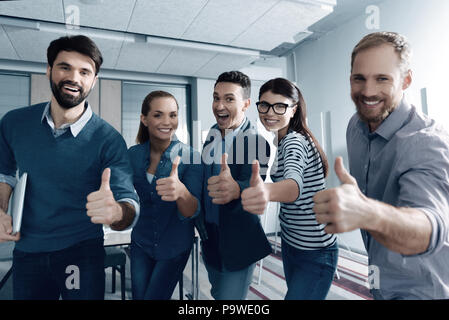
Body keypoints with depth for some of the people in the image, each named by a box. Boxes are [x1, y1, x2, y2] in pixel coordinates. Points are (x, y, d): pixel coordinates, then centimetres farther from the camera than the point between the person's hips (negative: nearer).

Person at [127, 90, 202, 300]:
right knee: (138, 295, 17)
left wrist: (181, 192, -47)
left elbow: (192, 213, -27)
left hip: (175, 247, -3)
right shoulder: (133, 154, -8)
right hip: (141, 243, 3)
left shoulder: (190, 156, -19)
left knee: (155, 296, 9)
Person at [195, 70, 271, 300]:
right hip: (209, 239, 6)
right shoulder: (209, 136, 0)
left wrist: (236, 190, -56)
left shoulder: (257, 141, -19)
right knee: (217, 293, 25)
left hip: (239, 245, -6)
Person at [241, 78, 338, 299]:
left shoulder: (294, 142, -23)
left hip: (315, 254, -9)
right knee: (294, 292, 22)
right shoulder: (284, 140, 5)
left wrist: (267, 192, -65)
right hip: (291, 243, 9)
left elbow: (295, 181, -45)